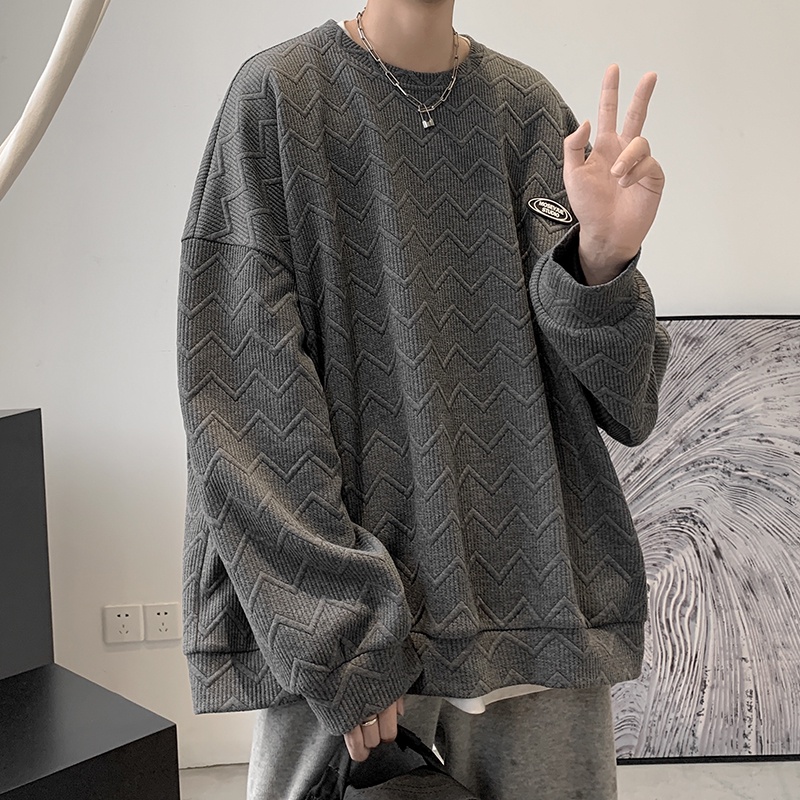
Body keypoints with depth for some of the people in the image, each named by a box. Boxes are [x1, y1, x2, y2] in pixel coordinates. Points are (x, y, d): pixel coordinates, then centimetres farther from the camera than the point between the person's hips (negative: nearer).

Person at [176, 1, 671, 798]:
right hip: (339, 604, -2)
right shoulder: (275, 95, -3)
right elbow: (243, 387, -10)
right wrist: (338, 639, -15)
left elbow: (618, 397, 2)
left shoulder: (533, 109, 6)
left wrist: (605, 257, -19)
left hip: (537, 585, 3)